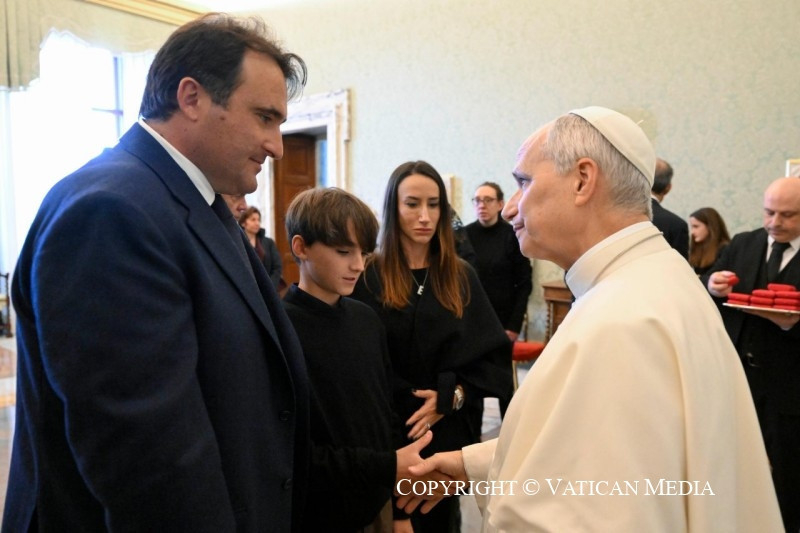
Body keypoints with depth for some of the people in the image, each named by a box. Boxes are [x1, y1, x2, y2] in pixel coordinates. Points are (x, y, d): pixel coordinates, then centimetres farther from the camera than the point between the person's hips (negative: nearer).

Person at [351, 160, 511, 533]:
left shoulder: (461, 277, 4)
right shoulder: (368, 277, -8)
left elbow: (494, 353, 1)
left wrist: (449, 397, -11)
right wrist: (409, 404, -13)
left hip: (450, 432, 4)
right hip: (389, 433, -3)